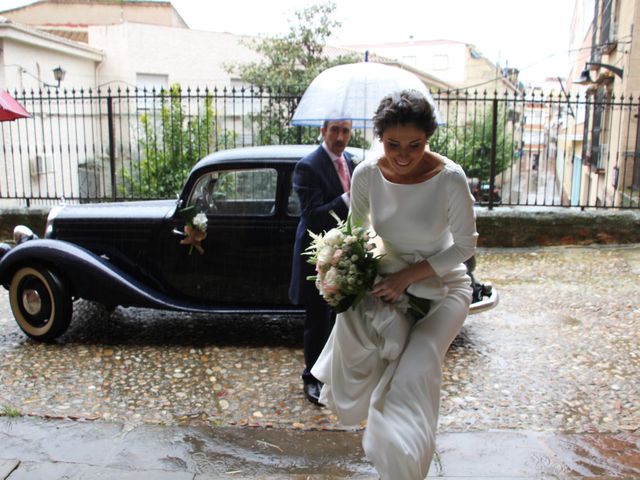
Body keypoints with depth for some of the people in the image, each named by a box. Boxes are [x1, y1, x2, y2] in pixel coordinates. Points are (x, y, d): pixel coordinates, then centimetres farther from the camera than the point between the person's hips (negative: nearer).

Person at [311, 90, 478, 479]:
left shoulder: (450, 178, -21)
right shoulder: (367, 175, -13)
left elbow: (465, 246, -13)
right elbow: (355, 231, 4)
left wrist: (407, 277, -20)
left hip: (442, 286, -3)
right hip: (389, 280, 3)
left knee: (416, 372, -17)